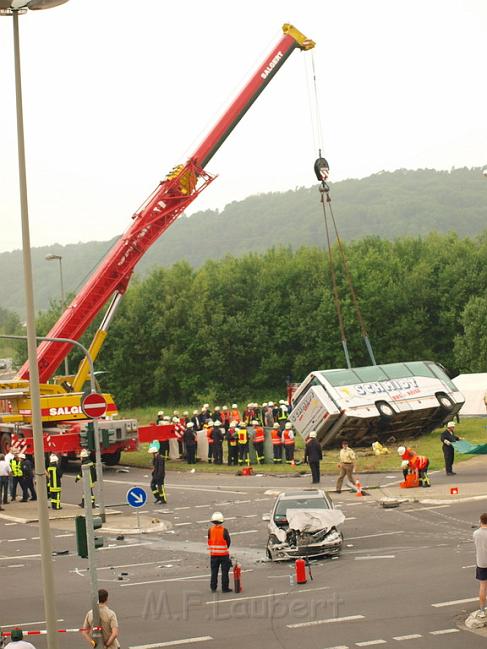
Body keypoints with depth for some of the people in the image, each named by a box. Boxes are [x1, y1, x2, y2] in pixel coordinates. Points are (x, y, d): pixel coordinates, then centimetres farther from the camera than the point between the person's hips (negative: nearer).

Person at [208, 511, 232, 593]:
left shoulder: (210, 530, -6)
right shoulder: (224, 530, -13)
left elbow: (209, 541, 0)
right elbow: (228, 541, -5)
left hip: (213, 554, 3)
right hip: (224, 554, -3)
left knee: (214, 572, 13)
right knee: (224, 572, 4)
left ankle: (213, 588, 15)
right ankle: (225, 588, 4)